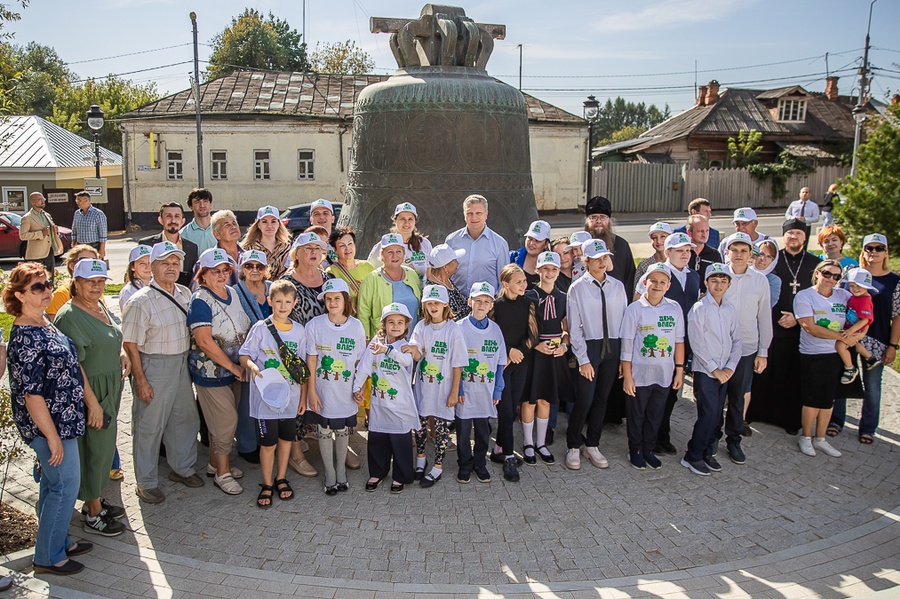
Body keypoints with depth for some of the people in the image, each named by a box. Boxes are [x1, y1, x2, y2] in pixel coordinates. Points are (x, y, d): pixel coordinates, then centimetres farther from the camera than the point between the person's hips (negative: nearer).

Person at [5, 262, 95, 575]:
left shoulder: (46, 324, 6)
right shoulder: (24, 337, -23)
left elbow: (72, 364, 14)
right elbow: (31, 394, -23)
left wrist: (92, 401, 14)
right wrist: (53, 437, -19)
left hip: (62, 419, 9)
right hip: (49, 425, -9)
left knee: (52, 483, 20)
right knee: (65, 485, 2)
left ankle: (57, 540, 36)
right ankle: (48, 557, 17)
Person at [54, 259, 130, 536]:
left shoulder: (100, 307, 8)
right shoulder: (69, 316, -19)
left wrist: (122, 352, 4)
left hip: (111, 388, 9)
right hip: (90, 390, -9)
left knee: (105, 447, 18)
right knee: (95, 449, 1)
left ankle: (95, 501, 34)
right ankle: (94, 516, 15)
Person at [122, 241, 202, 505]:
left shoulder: (185, 294, 5)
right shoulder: (141, 301, -15)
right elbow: (130, 344, -15)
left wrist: (189, 360, 13)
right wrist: (140, 380, -16)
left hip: (182, 364, 7)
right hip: (154, 367, -7)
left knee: (186, 418, 16)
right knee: (149, 425, 5)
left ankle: (183, 468, 36)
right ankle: (146, 482, 19)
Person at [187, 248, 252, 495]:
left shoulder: (232, 293, 6)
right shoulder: (201, 300, -17)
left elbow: (243, 328, 17)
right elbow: (204, 342, -23)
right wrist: (233, 367, -17)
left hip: (234, 370, 7)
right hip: (211, 371, -7)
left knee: (223, 420, 16)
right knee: (226, 420, -2)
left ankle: (216, 461, 33)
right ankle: (223, 473, 12)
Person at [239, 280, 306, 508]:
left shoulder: (299, 331, 2)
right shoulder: (260, 328, -7)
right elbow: (244, 355, -3)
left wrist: (303, 395, 8)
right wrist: (252, 366, -26)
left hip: (291, 396, 3)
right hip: (266, 395, -3)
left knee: (286, 438, 14)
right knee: (268, 442, 3)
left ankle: (281, 479, 32)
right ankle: (267, 485, 20)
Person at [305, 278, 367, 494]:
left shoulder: (356, 326, -6)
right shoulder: (315, 325, -9)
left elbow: (359, 361, 1)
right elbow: (311, 360, -6)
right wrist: (312, 391, -7)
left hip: (345, 394, 1)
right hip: (322, 393, 0)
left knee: (343, 432, 14)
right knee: (324, 432, 10)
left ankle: (341, 471, 33)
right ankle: (329, 474, 27)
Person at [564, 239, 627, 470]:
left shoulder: (618, 286, 6)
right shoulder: (577, 289, -5)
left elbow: (625, 321, 7)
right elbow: (574, 328, -6)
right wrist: (583, 360, -9)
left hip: (612, 348, 4)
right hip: (589, 347, -4)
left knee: (601, 399, 13)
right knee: (584, 400, -5)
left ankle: (592, 446, 27)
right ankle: (573, 447, 14)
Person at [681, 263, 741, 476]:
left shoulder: (730, 310, 7)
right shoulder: (699, 309, -10)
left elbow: (736, 340, 10)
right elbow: (697, 344, -12)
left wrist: (730, 367, -2)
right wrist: (714, 369, -11)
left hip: (724, 372, 5)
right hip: (705, 371, -5)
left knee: (716, 415, 9)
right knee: (708, 414, -7)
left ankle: (708, 452, 23)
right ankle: (693, 456, 6)